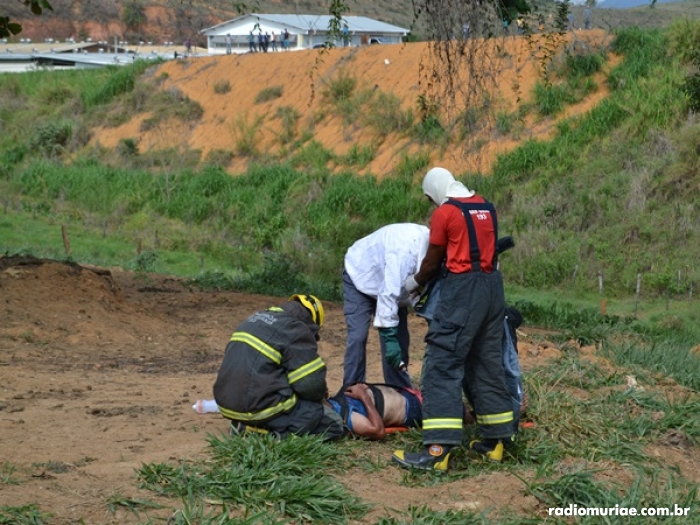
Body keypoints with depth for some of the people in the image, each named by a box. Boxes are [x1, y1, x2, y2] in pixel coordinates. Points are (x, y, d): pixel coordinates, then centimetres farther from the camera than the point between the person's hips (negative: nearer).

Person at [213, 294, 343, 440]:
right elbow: (312, 384, -11)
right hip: (260, 407, -9)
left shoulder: (256, 318, 19)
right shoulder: (295, 330, -7)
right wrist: (321, 392, 12)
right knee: (332, 425, -2)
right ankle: (272, 433, -11)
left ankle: (247, 425, 11)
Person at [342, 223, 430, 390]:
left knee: (399, 337, 1)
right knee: (357, 336, -15)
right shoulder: (405, 249, -42)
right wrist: (389, 337, -43)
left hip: (392, 279, 6)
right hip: (360, 275, -6)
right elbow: (388, 294, -42)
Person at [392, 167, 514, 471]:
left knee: (442, 362, -9)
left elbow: (432, 262, 1)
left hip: (463, 288, -8)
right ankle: (495, 440, 18)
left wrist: (414, 284, 21)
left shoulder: (445, 212, -6)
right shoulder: (486, 208, 13)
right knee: (487, 364, 15)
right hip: (493, 286, 8)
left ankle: (439, 449, -18)